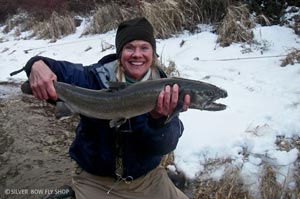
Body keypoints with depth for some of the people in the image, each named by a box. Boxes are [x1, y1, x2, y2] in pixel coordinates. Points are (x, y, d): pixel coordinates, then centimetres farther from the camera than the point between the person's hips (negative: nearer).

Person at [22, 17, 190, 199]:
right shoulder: (94, 79, -13)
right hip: (95, 182, -2)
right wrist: (38, 64, -33)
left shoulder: (163, 91, -12)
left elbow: (164, 146, -21)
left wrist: (159, 119, -42)